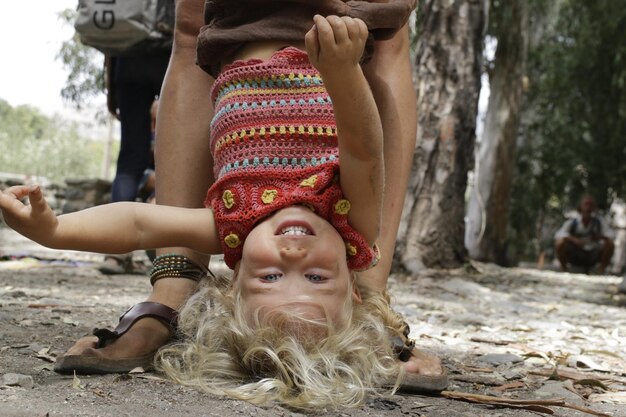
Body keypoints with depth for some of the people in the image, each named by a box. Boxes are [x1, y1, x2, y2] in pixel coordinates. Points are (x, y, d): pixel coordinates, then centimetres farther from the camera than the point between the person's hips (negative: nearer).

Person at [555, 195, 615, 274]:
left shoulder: (599, 221, -5)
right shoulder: (572, 222, -11)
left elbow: (611, 234, -11)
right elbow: (558, 234, -24)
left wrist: (601, 236, -34)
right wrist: (574, 239, -42)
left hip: (592, 257, 2)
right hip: (574, 256, -2)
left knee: (610, 244, -21)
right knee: (560, 243, -29)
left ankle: (601, 271, -2)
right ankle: (564, 269, -5)